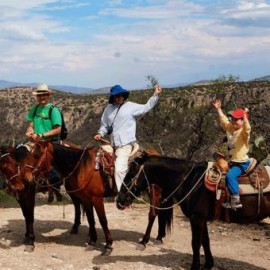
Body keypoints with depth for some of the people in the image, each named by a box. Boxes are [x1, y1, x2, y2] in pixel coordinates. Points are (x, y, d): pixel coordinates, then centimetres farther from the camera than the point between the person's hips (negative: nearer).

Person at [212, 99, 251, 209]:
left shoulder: (244, 132, -19)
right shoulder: (230, 128, 3)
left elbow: (247, 128, -41)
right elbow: (223, 120, 15)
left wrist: (245, 116, -54)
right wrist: (218, 109, 14)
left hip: (242, 162, -9)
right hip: (232, 161, 9)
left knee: (230, 176, -32)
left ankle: (236, 201, -27)